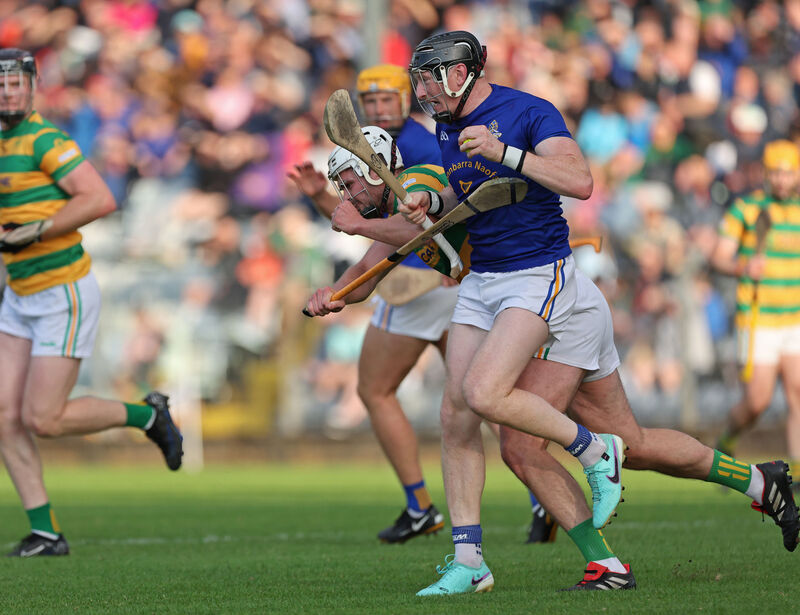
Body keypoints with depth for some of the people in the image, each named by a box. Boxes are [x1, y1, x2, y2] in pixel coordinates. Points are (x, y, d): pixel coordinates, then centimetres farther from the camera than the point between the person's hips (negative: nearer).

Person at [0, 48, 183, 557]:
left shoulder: (46, 141, -16)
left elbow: (101, 199, -26)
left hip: (65, 295, -8)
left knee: (45, 420, -10)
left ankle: (147, 415, 13)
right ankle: (45, 531, 1)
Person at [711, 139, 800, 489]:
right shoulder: (746, 209, -5)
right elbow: (718, 257, -7)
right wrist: (743, 267, -27)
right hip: (758, 323, -3)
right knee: (757, 402, -5)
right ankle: (726, 443, 26)